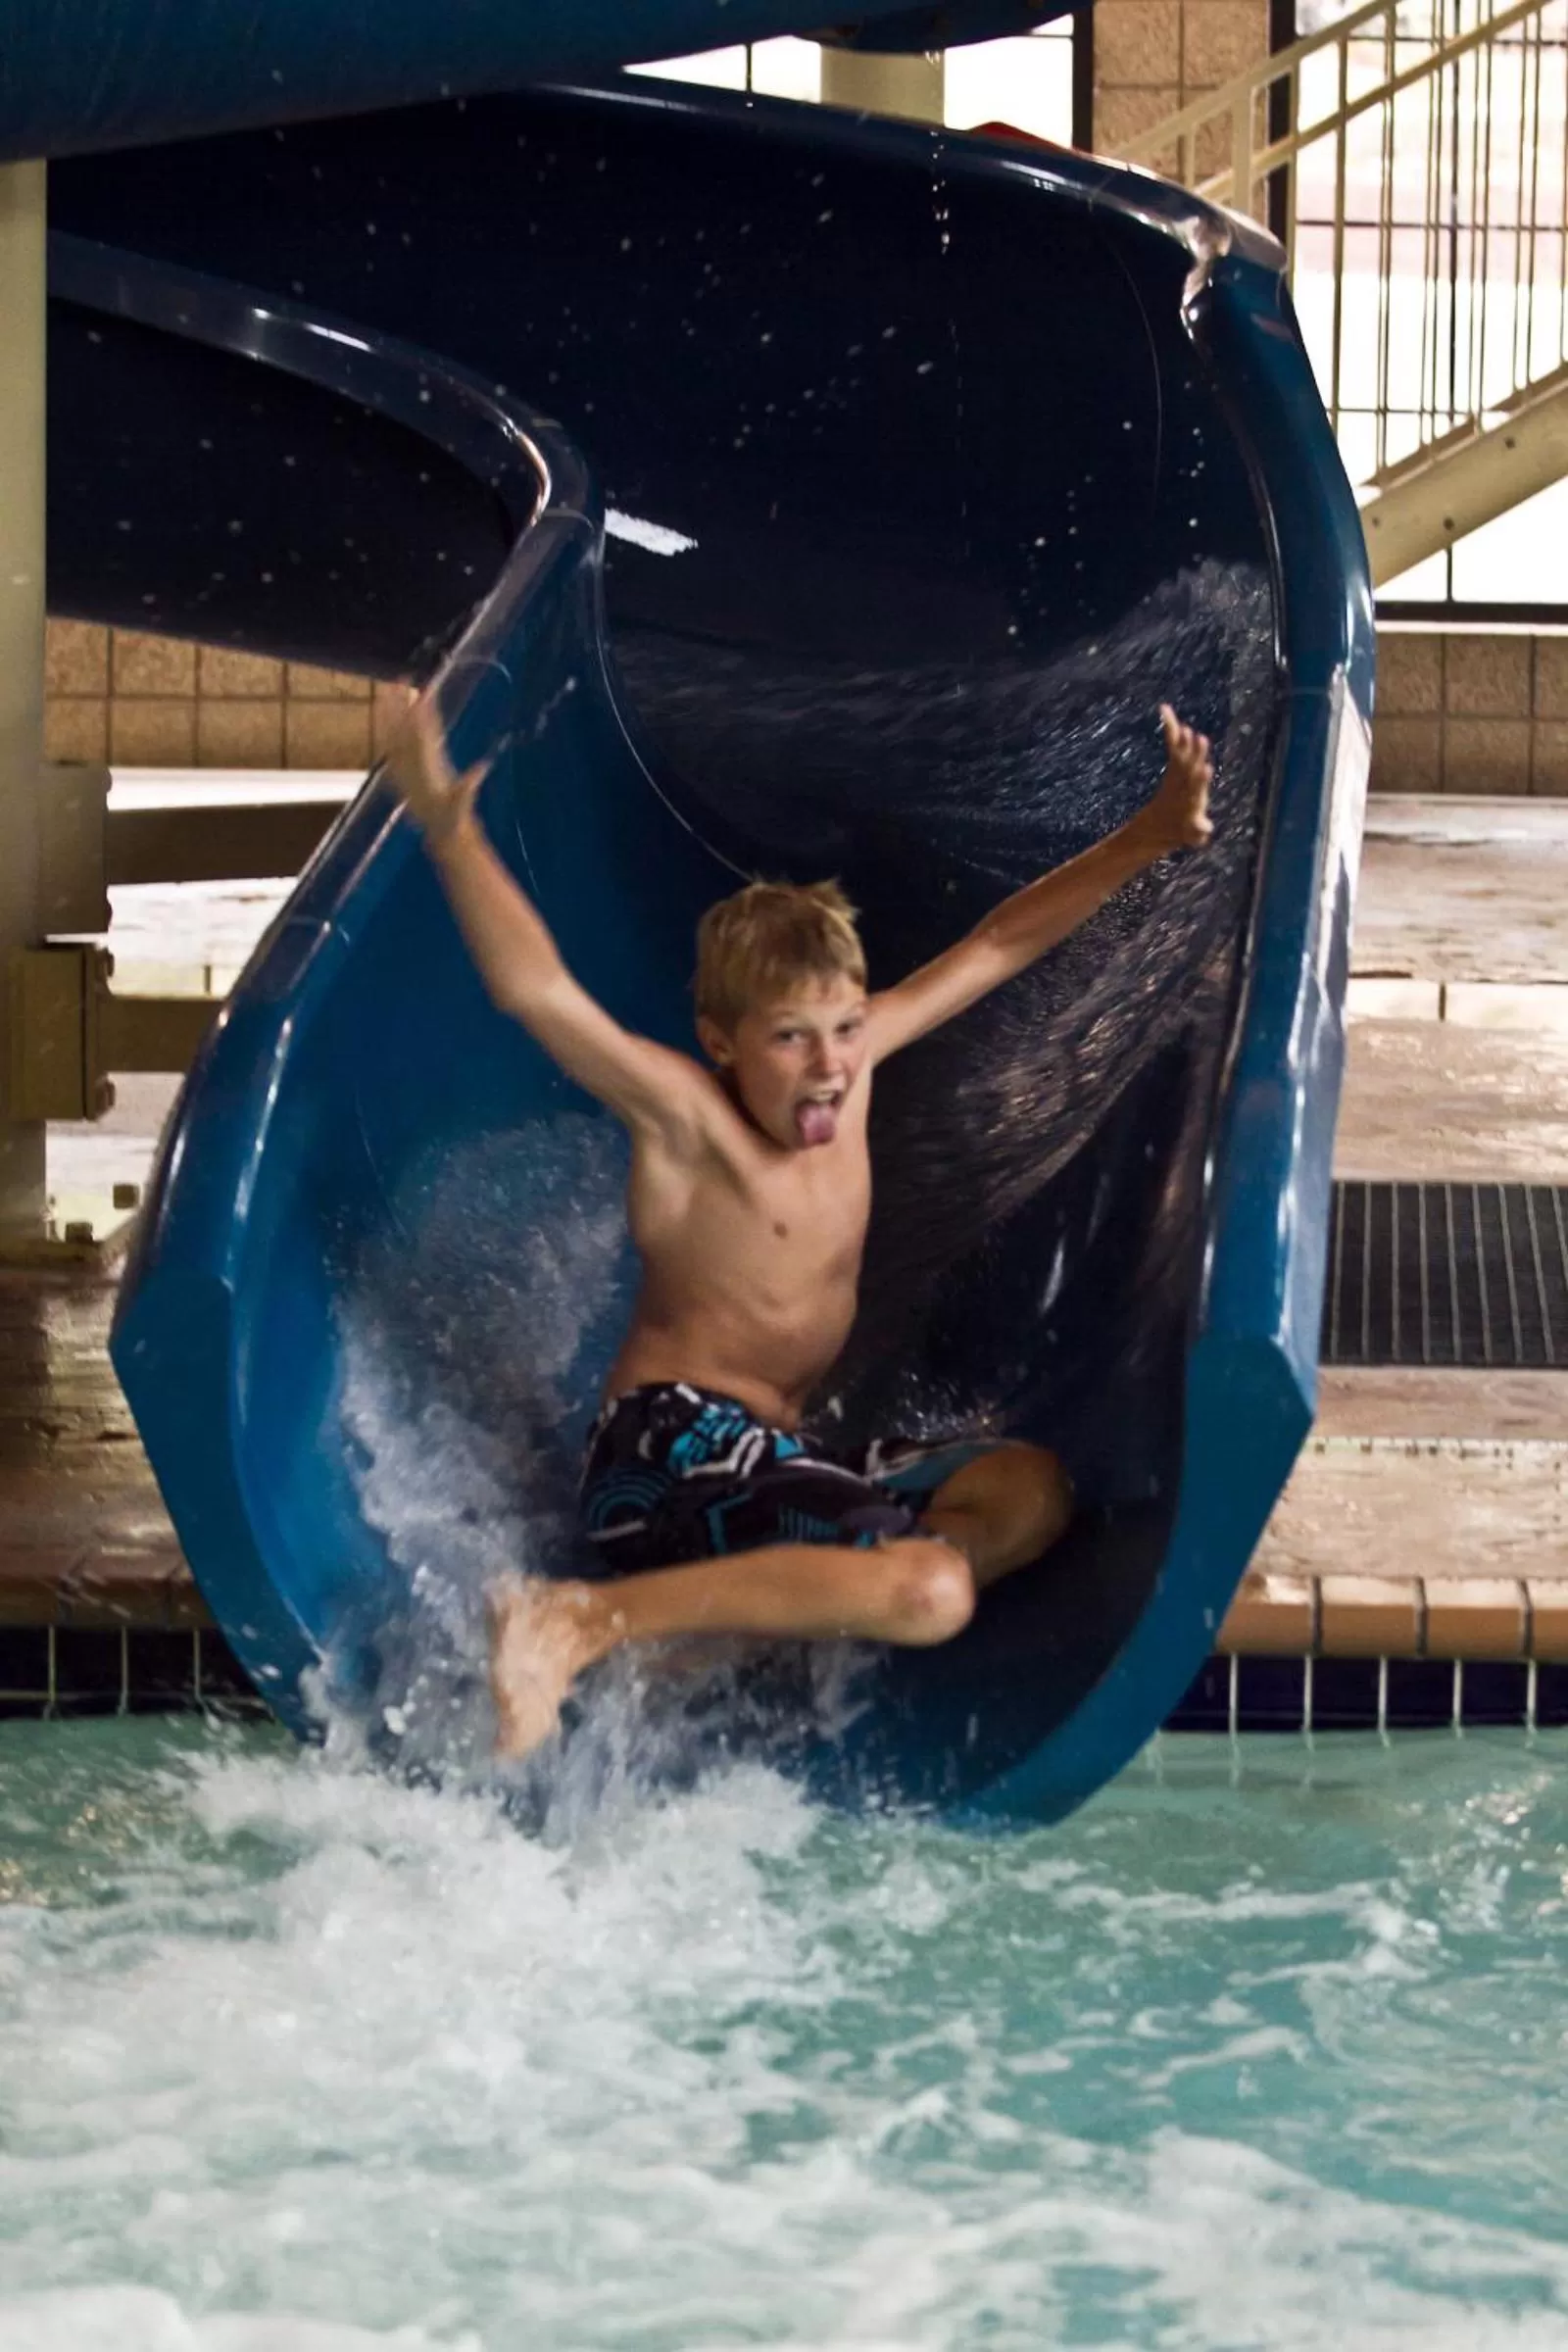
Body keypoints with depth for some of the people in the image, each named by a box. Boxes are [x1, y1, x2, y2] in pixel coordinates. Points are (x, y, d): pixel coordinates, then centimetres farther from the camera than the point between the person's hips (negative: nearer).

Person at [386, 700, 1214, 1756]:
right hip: (674, 1442, -9)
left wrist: (1149, 838, 10)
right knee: (932, 1593, -25)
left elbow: (999, 945, 15)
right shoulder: (686, 1120, -14)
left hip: (762, 1452, 9)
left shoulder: (853, 1056, 6)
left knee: (1031, 1488, 12)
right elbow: (537, 991, -30)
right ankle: (585, 1620, -23)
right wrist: (450, 834, -44)